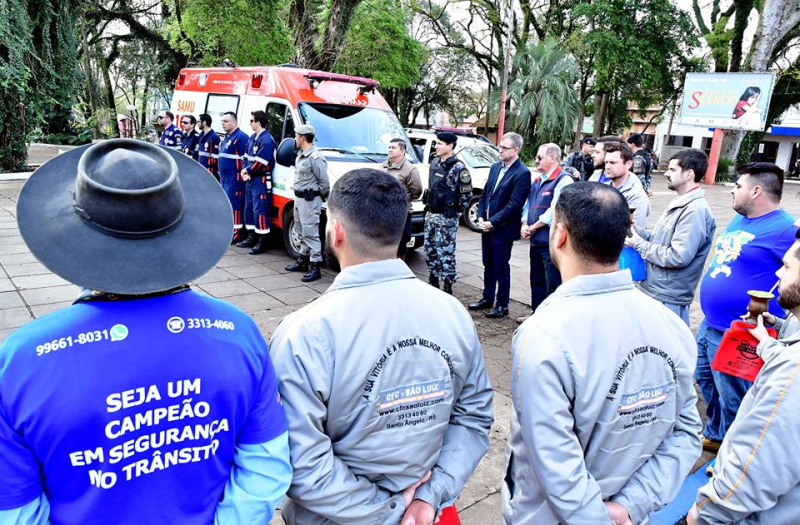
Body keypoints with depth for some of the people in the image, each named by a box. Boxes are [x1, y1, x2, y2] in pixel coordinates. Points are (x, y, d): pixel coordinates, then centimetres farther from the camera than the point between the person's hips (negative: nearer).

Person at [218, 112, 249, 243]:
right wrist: (222, 177, 22)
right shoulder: (227, 137, 19)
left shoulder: (240, 137, -13)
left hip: (234, 180, -10)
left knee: (235, 205, -9)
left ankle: (238, 231, -6)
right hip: (224, 179, 10)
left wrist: (242, 174, -20)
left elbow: (245, 159, -19)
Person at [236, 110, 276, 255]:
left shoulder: (266, 140, -16)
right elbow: (246, 156, 16)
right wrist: (244, 170, -1)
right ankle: (251, 238, 27)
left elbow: (260, 163, -20)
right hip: (251, 179, 10)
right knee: (249, 209, 16)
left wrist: (247, 171, -7)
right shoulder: (253, 137, 14)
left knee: (260, 211, -8)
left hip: (261, 180, -10)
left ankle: (262, 243, -2)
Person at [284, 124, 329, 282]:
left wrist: (322, 197, -5)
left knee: (310, 233, -10)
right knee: (303, 232, 18)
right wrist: (298, 195, 15)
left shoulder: (315, 158, -18)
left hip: (310, 200, -10)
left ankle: (315, 267, -6)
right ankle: (303, 261, 30)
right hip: (299, 198, 10)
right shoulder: (300, 155, 14)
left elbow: (324, 182, -18)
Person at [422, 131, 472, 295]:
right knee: (430, 250, 15)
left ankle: (448, 288, 5)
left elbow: (466, 195, -13)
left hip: (447, 218, -8)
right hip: (430, 214, 8)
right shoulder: (434, 163, 9)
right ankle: (433, 282, 29)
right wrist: (428, 207, 15)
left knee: (445, 253, -4)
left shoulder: (458, 168, -15)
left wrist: (454, 209, -5)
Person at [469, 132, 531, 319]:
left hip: (503, 229, -7)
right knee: (488, 266, 16)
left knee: (501, 268, 3)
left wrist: (493, 222, -17)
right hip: (487, 225, 7)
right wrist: (481, 217, 1)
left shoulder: (522, 173, -14)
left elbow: (514, 205, -19)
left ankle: (502, 305, 16)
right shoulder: (495, 167, 10)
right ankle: (487, 299, 30)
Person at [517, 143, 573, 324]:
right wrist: (524, 225, 0)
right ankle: (536, 312, 31)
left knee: (552, 282, -2)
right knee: (536, 280, 18)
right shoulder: (537, 181, 15)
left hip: (551, 241, -9)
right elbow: (528, 204, 18)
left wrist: (533, 227, -12)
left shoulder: (563, 180, -12)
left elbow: (555, 211, -20)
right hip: (536, 240, 9)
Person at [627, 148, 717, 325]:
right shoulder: (679, 203, 12)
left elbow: (678, 257, -26)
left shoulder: (695, 210, -21)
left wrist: (639, 244, -17)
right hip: (651, 290, 9)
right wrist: (636, 230, 1)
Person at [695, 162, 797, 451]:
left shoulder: (785, 230, -19)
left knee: (732, 402, 8)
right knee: (707, 384, 25)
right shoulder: (739, 220, 8)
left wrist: (767, 320, -23)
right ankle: (715, 435, 47)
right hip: (709, 327, 9)